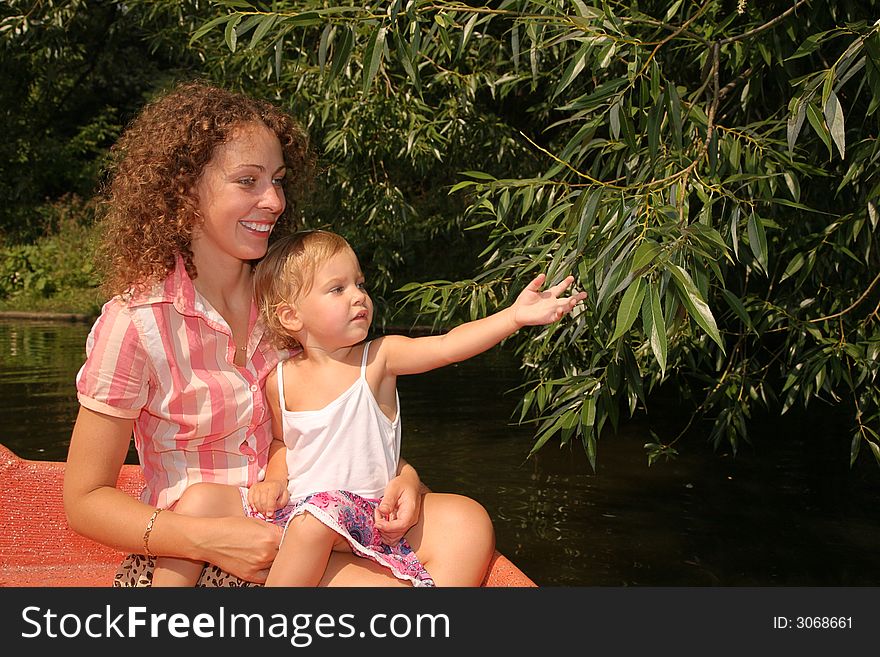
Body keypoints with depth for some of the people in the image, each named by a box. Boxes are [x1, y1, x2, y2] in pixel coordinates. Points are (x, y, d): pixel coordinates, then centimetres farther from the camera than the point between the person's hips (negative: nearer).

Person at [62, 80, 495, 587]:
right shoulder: (135, 322, -14)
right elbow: (86, 500, -9)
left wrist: (400, 474, -9)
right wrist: (211, 539, -24)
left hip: (302, 530, 6)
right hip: (192, 559, -5)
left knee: (464, 524, -20)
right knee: (388, 582, -30)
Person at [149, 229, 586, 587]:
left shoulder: (379, 359, -6)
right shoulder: (281, 381, 3)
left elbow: (447, 345, -20)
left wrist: (514, 316, -33)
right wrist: (275, 478, -2)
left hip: (358, 509, -4)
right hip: (291, 504, 4)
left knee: (314, 520, -36)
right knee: (200, 498, -10)